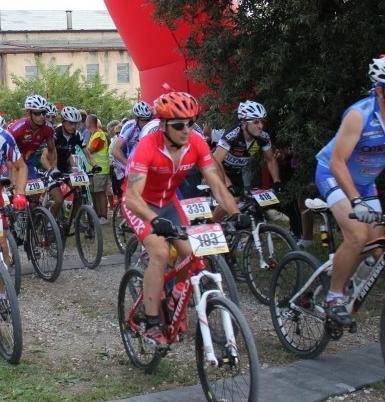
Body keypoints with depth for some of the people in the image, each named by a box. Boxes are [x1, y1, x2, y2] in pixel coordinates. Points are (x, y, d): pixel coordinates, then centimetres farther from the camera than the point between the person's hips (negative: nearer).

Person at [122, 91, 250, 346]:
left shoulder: (197, 144, -20)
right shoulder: (148, 147, -34)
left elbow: (216, 184, -20)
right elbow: (132, 196, -41)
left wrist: (236, 213, -36)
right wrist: (155, 221, -57)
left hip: (168, 202, 5)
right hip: (141, 205, -5)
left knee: (190, 253, -9)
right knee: (160, 253, -24)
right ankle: (152, 324, -14)